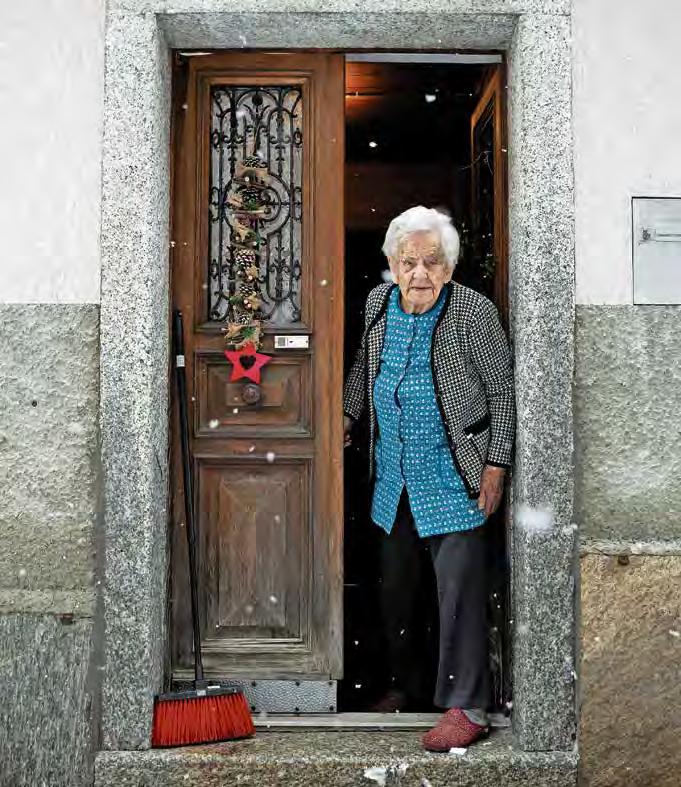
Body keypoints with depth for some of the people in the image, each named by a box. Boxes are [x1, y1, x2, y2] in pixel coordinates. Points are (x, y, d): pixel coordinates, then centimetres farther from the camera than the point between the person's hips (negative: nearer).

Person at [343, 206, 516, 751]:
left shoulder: (473, 311, -12)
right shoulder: (379, 302, 3)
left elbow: (502, 392, -7)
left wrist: (496, 465, -11)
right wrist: (348, 415, 15)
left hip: (452, 479, -6)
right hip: (392, 476, 6)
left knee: (459, 589, -6)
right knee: (395, 584, 17)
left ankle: (466, 707, 5)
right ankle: (403, 681, 36)